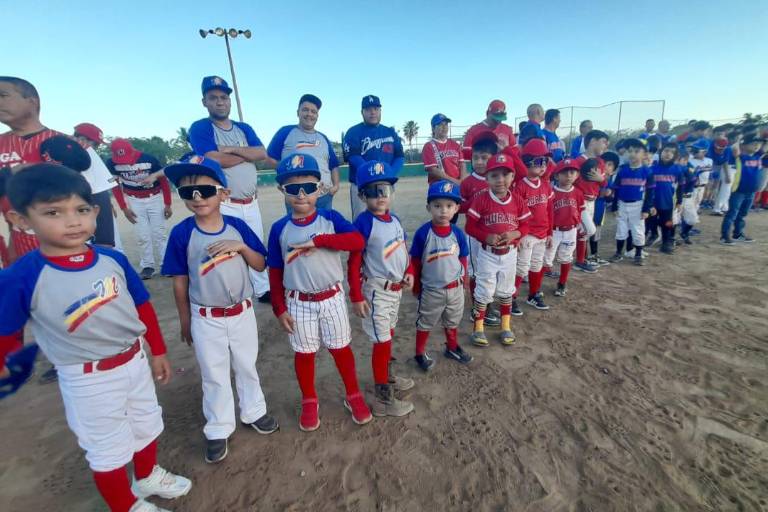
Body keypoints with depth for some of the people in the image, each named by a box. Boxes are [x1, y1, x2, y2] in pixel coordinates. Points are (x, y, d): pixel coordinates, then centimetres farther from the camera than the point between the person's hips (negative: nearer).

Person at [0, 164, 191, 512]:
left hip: (135, 361, 4)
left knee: (146, 427, 26)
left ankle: (148, 477, 56)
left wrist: (157, 352, 7)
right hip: (88, 379, -4)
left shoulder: (113, 259, -12)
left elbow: (143, 307, -1)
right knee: (107, 450, 17)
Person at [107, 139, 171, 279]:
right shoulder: (112, 163, -14)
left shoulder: (149, 159, -20)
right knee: (142, 236, 0)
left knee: (159, 233, -2)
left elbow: (164, 181, -9)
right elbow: (115, 186, -1)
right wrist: (124, 208, -3)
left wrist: (167, 204, -7)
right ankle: (148, 266, 10)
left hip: (155, 198, -2)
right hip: (134, 200, 2)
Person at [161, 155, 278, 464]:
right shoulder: (181, 233, -13)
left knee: (247, 367, 20)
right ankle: (218, 430, 35)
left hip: (242, 313, 2)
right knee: (214, 375, 15)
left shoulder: (238, 226, -9)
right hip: (206, 319, -1)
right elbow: (180, 282, -5)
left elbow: (260, 265, -5)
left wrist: (241, 246, -23)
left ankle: (253, 412, 42)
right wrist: (185, 321, 1)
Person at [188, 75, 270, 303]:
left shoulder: (244, 128, 13)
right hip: (223, 205, -5)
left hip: (251, 203, 6)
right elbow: (215, 160, -18)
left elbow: (262, 154, -2)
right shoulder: (200, 128, -2)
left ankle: (263, 290, 25)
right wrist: (247, 153, -6)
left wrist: (232, 149, -13)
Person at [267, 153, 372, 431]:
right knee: (304, 353, 16)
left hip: (332, 298, -1)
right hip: (298, 303, 1)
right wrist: (279, 309, -2)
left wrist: (318, 240, -29)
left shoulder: (330, 218, -8)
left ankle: (353, 396, 35)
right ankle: (309, 402, 38)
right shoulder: (279, 228, -5)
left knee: (341, 348, 14)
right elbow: (275, 272, 0)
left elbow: (358, 241, -24)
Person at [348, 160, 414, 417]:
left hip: (397, 289, 8)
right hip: (376, 291, -8)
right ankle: (383, 399, 15)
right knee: (382, 341, 0)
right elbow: (354, 262, -19)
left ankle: (386, 377, 44)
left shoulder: (395, 219, 3)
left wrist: (409, 273, 2)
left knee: (388, 336, 23)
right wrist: (356, 296, -20)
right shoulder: (364, 222, -19)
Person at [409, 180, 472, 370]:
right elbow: (415, 262, -9)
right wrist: (416, 287, -2)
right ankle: (420, 353, 36)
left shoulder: (458, 233, -9)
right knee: (425, 324, 16)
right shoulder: (422, 233, -18)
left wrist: (462, 282, 9)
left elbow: (463, 260, 4)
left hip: (455, 289, 4)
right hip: (431, 290, -3)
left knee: (452, 323, 24)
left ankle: (452, 348, 47)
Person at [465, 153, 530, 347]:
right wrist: (487, 237, -24)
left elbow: (524, 226, 4)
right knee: (483, 291, 5)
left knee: (506, 291, 18)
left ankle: (506, 326, 35)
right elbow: (470, 227, -11)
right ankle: (478, 328, 21)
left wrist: (514, 234, -17)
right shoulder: (481, 199, -13)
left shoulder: (518, 201, -3)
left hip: (509, 253, 4)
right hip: (487, 253, -3)